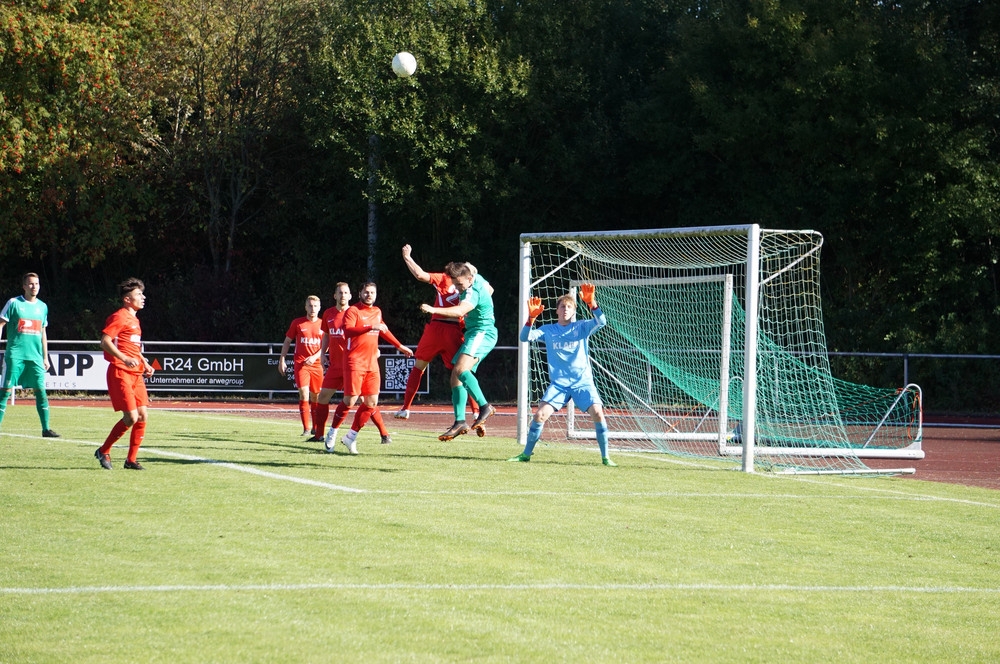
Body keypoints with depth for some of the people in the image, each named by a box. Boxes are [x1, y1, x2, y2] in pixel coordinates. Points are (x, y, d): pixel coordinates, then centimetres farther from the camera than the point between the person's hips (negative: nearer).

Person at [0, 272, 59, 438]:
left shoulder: (42, 306, 13)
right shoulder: (14, 303, -1)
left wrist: (45, 357, 18)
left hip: (35, 356, 4)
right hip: (15, 354, -4)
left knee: (41, 390, -1)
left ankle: (46, 429, 3)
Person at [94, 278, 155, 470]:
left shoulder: (134, 320, 20)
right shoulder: (119, 317, -8)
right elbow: (105, 342, -19)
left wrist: (145, 364, 18)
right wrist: (124, 359, -29)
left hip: (136, 374, 9)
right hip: (120, 373, -9)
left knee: (142, 416, 1)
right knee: (131, 417, -13)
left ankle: (131, 459, 10)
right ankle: (103, 451, 3)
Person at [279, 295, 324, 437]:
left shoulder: (323, 325, 5)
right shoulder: (297, 323, 3)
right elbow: (287, 341, 10)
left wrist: (314, 357, -11)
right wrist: (282, 360, 5)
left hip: (317, 364, 2)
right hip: (300, 363, -2)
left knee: (316, 396, 8)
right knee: (304, 394, -13)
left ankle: (316, 427, 21)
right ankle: (306, 428, -11)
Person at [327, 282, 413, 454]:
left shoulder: (377, 312, 16)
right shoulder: (353, 311, -6)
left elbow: (383, 330, 35)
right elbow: (347, 330, -23)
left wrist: (400, 346, 40)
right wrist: (371, 327, -28)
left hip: (372, 363, 7)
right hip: (355, 362, -7)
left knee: (371, 402, 0)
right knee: (350, 400, -9)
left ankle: (351, 437, 9)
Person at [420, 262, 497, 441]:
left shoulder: (473, 292, -22)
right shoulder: (478, 278, 7)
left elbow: (460, 311, -41)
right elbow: (490, 289, 30)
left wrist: (434, 310, -49)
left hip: (482, 333, -11)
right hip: (474, 333, 11)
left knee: (461, 369, -30)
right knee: (456, 377, 5)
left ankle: (485, 407, -29)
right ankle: (460, 422, 2)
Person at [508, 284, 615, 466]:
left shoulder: (581, 327, 3)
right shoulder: (548, 330, 7)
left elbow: (601, 322, -15)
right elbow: (525, 337, -5)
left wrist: (591, 302, -32)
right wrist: (531, 318, -22)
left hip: (582, 382, -1)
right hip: (558, 383, 1)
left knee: (597, 413, -20)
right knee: (540, 414, -14)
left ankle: (605, 457, -9)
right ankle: (526, 454, 4)